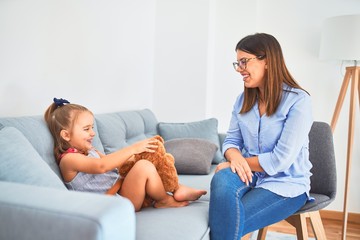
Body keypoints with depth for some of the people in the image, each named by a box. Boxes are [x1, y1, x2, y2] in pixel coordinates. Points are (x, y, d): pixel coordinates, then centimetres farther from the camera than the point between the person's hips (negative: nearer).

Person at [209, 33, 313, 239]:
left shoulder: (298, 100, -13)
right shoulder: (243, 100, 7)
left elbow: (280, 160, -19)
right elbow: (231, 141, 7)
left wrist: (229, 164, -13)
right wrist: (235, 157, -19)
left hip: (285, 184, -4)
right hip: (250, 176, 4)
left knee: (230, 221, -28)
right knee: (222, 179, -32)